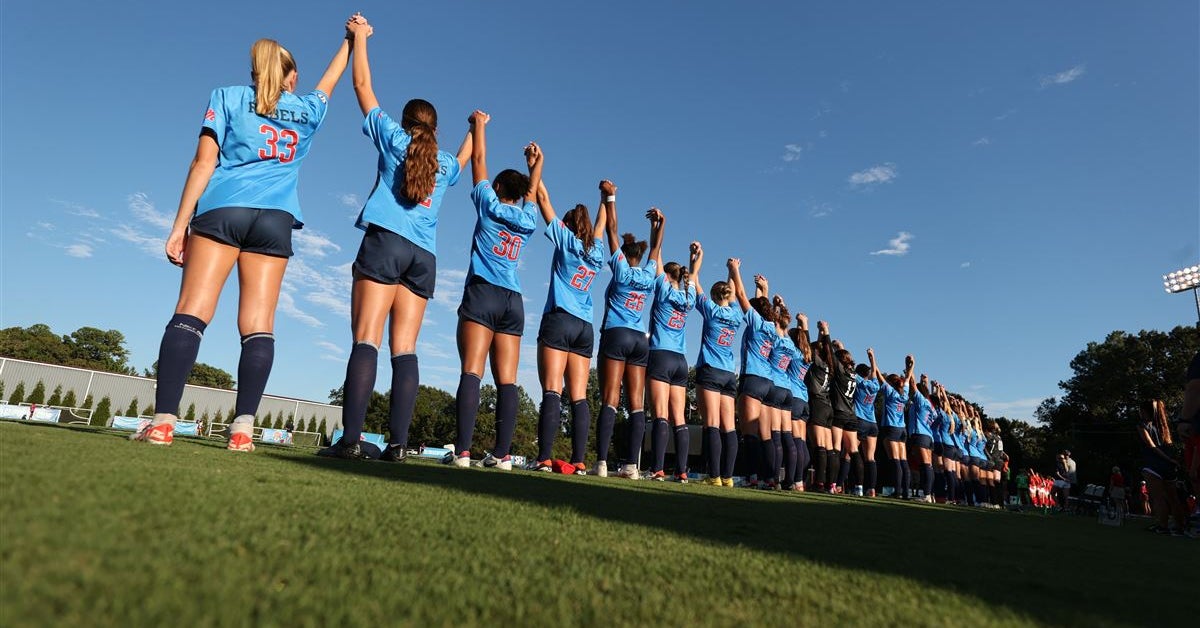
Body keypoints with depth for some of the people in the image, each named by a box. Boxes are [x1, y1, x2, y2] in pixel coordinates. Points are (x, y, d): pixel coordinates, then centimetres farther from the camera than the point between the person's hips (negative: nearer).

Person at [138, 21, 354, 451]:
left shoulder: (227, 98, 13)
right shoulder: (307, 110, 20)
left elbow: (204, 163, 3)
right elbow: (331, 78, 42)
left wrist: (179, 226, 2)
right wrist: (352, 39, 58)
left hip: (222, 210, -1)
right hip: (276, 220, 1)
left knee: (191, 314, -6)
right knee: (259, 326, -4)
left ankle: (163, 421, -15)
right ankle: (243, 427, -11)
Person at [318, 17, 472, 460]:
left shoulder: (392, 138, 13)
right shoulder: (445, 163, 22)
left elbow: (362, 85, 22)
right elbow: (463, 160, 47)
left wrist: (359, 36, 35)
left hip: (385, 242, -3)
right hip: (423, 257, 4)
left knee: (366, 339, -11)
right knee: (404, 348, -2)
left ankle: (351, 438, -19)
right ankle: (397, 442, -8)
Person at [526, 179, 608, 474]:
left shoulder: (566, 239, 6)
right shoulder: (596, 250, 17)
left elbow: (544, 200, 12)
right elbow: (601, 224, 37)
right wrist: (606, 198, 48)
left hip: (558, 322, -5)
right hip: (584, 328, 5)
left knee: (552, 392, -14)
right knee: (579, 397, -1)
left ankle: (544, 458, -21)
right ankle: (579, 461, -6)